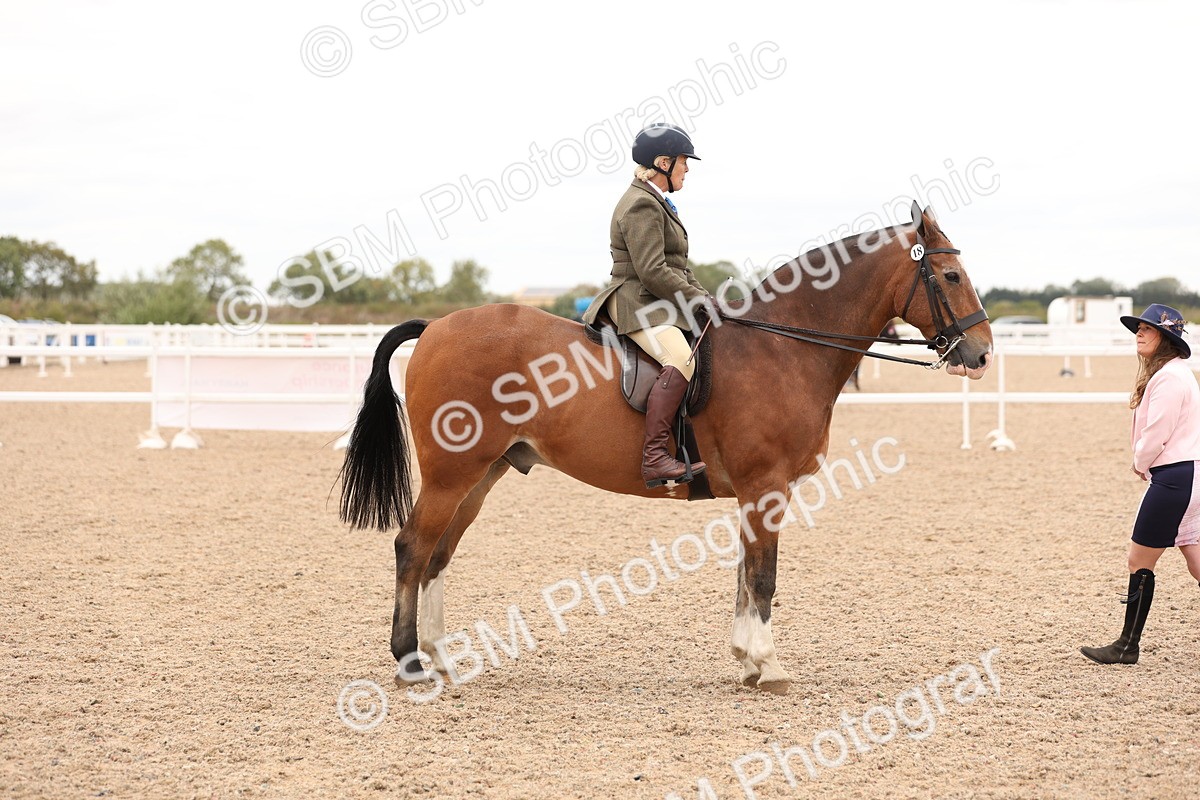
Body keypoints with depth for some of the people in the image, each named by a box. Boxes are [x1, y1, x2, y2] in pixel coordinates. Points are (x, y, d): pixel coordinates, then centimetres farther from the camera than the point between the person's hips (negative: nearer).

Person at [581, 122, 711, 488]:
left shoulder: (657, 203, 21)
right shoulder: (641, 206, -13)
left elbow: (678, 266, 26)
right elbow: (652, 272, -21)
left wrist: (704, 297, 13)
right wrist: (699, 299, -15)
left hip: (661, 304, 12)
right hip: (637, 303, -12)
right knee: (681, 359, -34)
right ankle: (654, 457, -42)